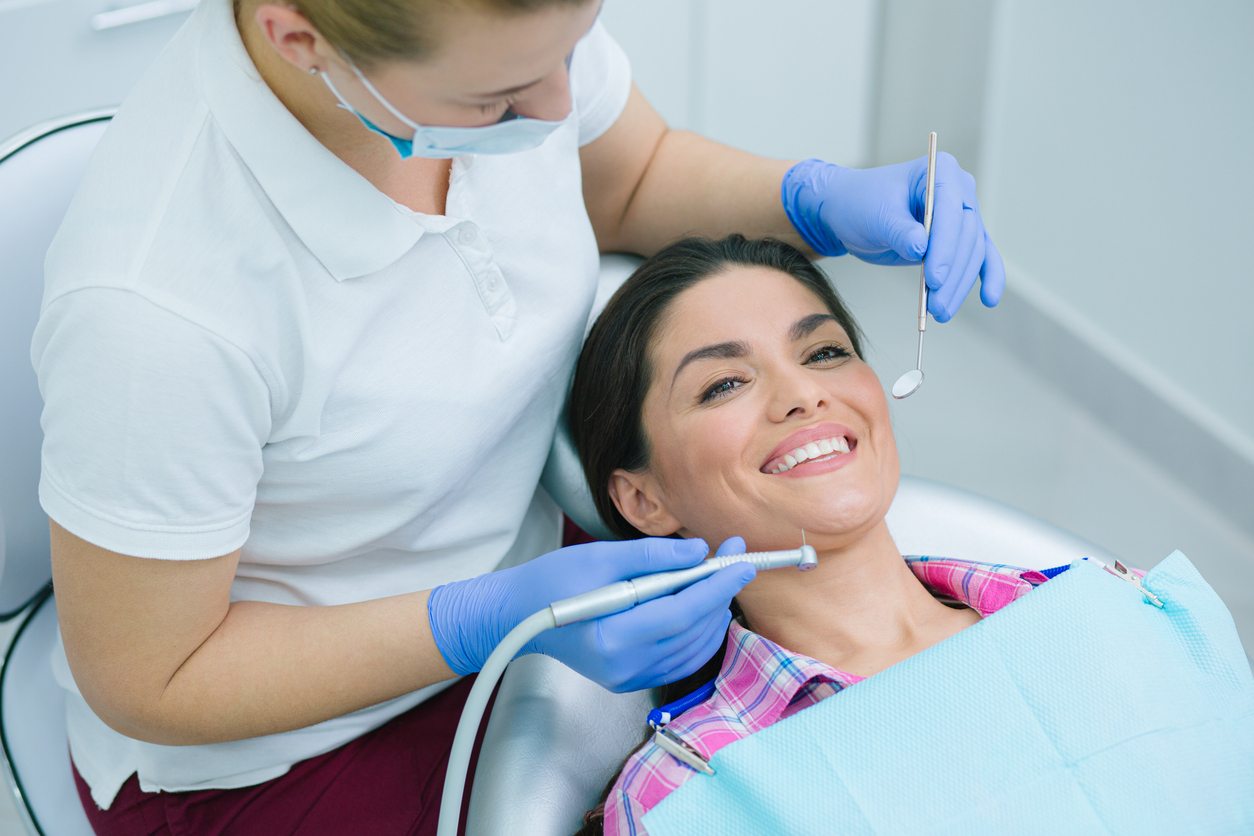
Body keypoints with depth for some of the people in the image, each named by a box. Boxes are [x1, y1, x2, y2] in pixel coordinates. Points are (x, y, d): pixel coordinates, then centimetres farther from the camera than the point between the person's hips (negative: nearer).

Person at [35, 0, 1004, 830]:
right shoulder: (155, 307, -37)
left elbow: (633, 180, 5)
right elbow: (146, 686, -21)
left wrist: (823, 202, -14)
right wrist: (497, 623, -30)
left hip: (522, 566, 6)